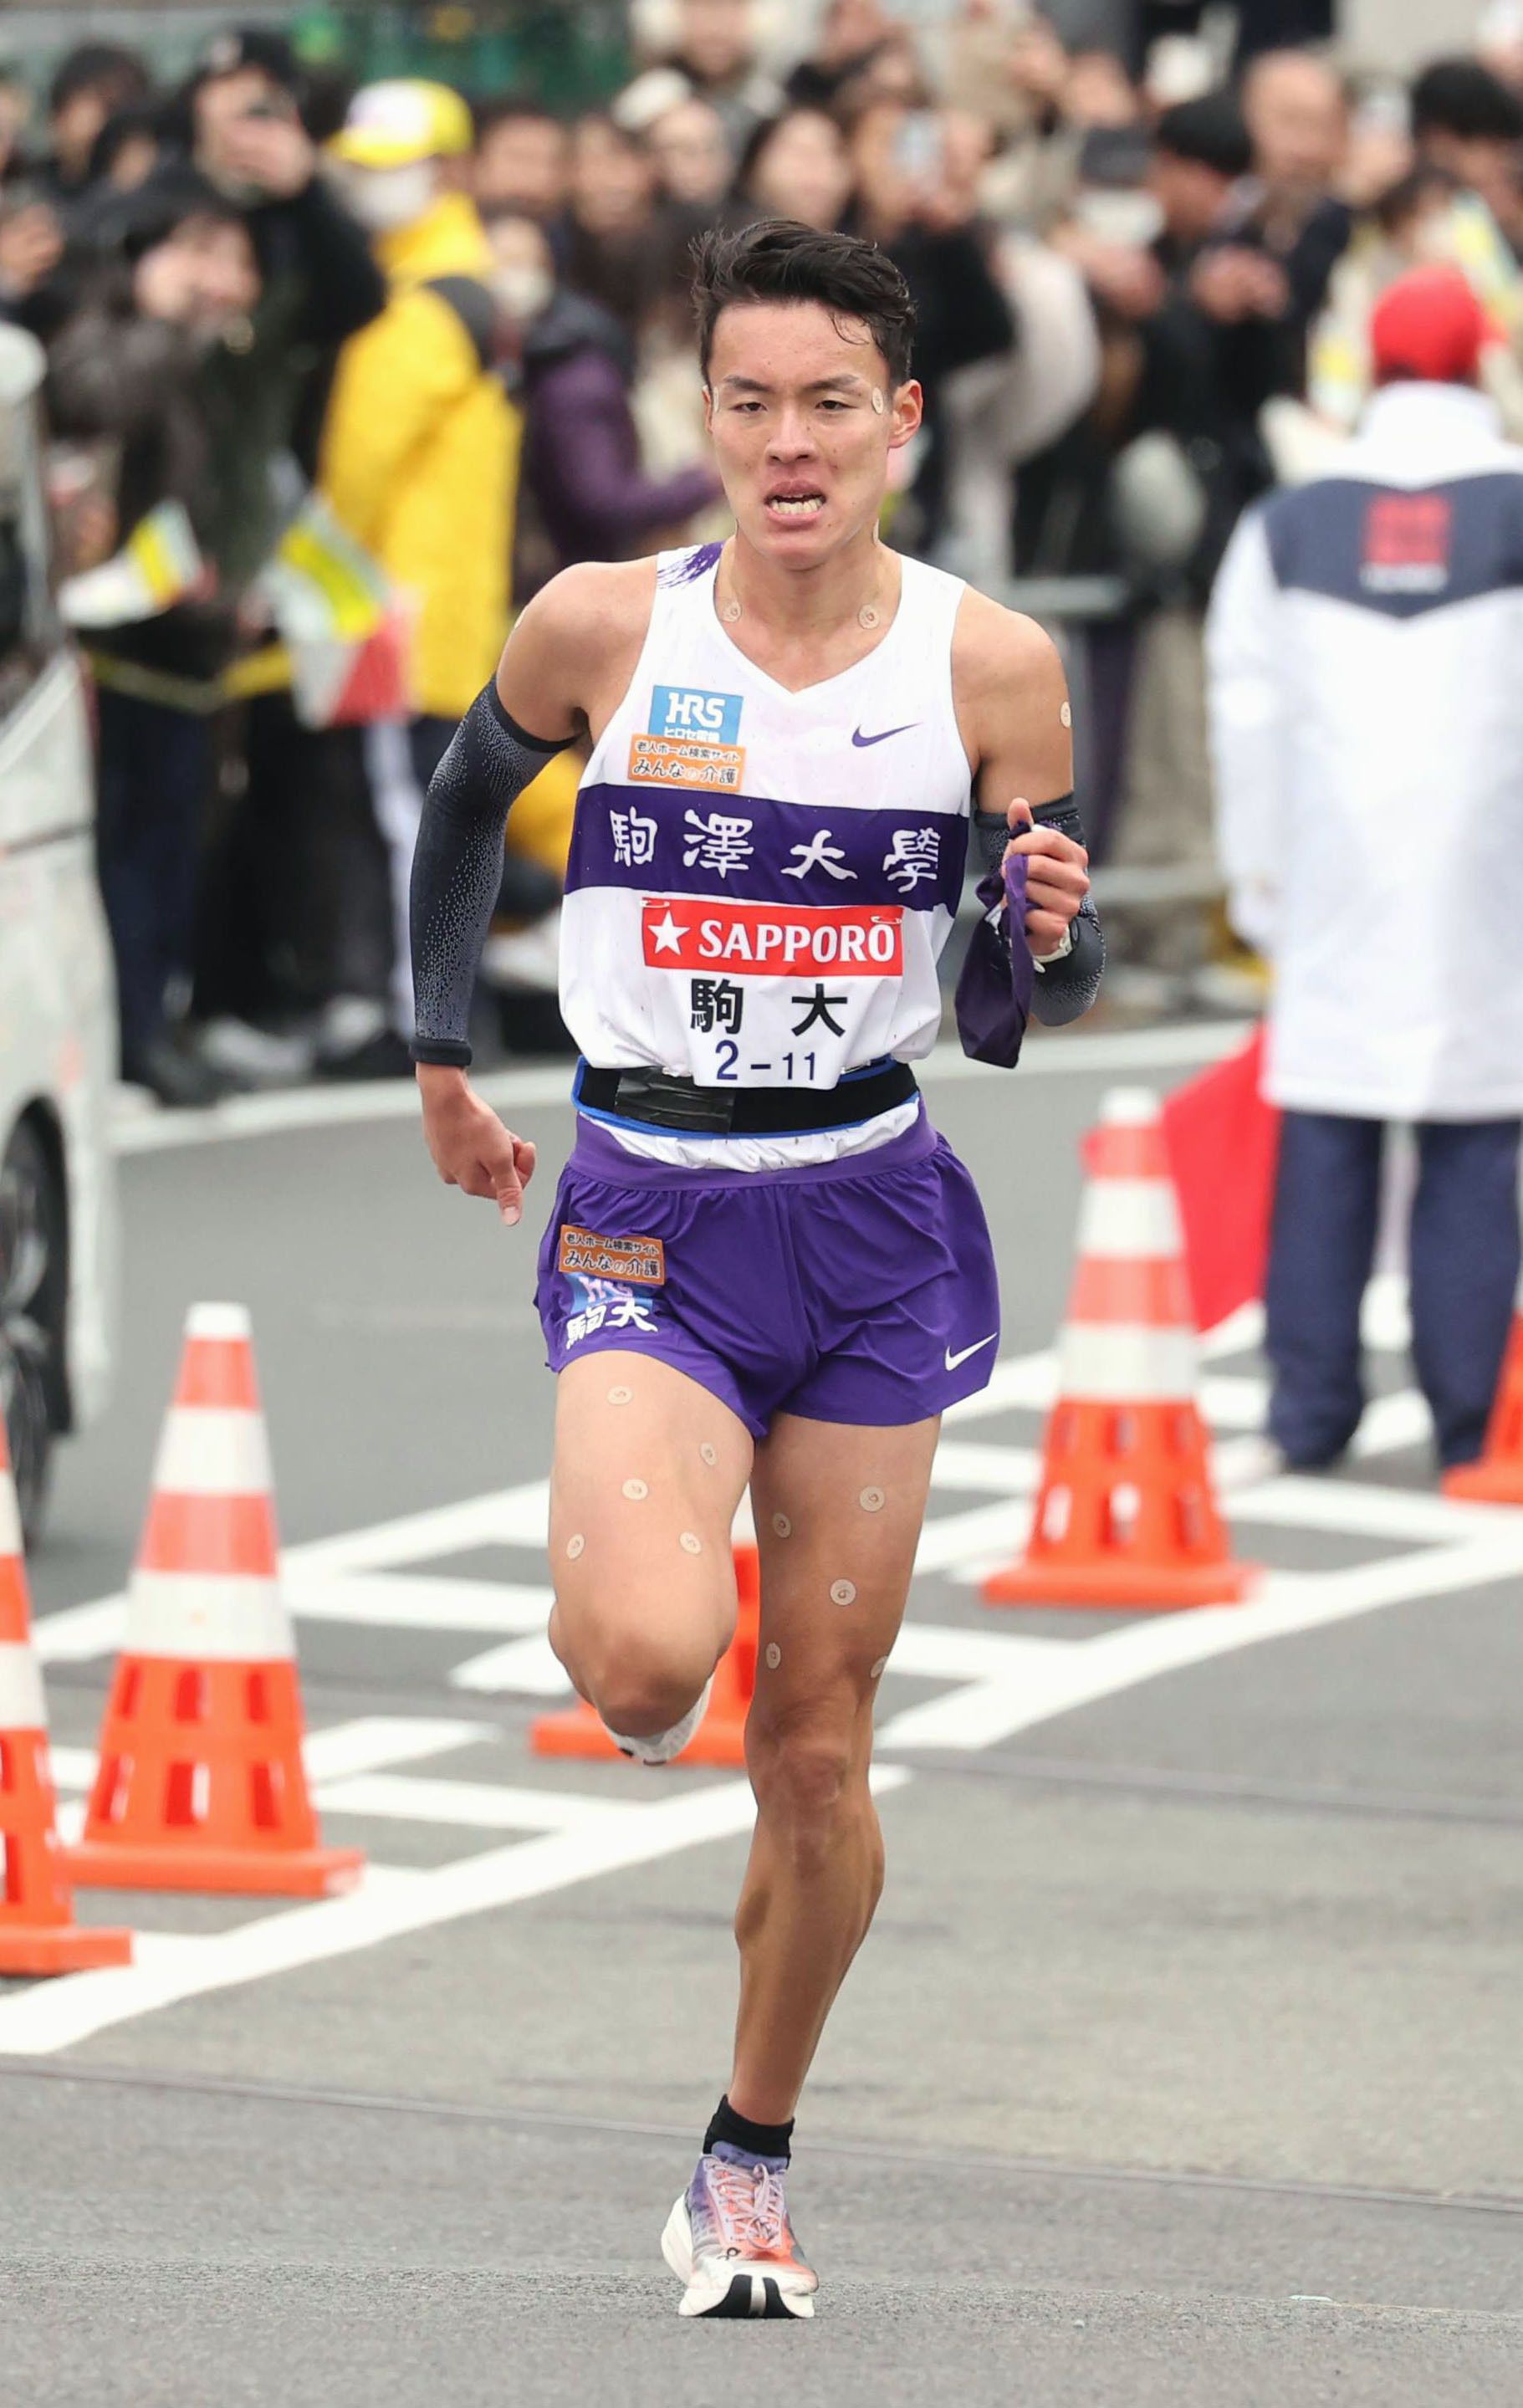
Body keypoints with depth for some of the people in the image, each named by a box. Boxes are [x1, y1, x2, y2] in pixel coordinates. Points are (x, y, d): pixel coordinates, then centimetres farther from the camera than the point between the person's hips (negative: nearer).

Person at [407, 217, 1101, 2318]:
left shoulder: (990, 664, -4)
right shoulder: (603, 627, -6)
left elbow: (1048, 1001, 4)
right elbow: (465, 806, 15)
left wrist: (1056, 928, -19)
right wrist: (445, 1060, 18)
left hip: (872, 1222, 1)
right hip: (650, 1218, -1)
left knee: (817, 1747, 6)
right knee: (646, 1660, -26)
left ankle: (750, 2162, 25)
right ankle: (645, 1681, 13)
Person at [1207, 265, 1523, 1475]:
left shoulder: (1289, 527, 5)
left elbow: (1250, 716, 7)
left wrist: (1259, 875, 15)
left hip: (1336, 887, 2)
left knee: (1325, 1149, 6)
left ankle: (1311, 1402, 5)